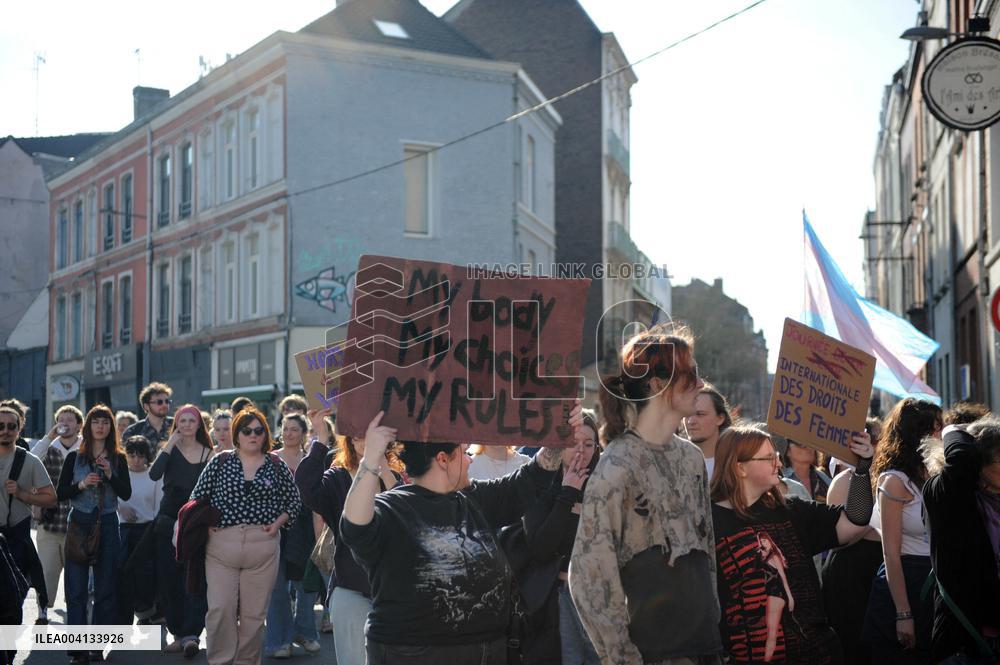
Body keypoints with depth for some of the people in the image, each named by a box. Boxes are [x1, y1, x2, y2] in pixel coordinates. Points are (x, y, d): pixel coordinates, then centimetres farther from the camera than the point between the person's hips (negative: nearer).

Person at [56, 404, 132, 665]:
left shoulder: (118, 459, 5)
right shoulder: (74, 457, 4)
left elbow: (126, 494, -2)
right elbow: (60, 493, 1)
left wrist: (110, 475, -15)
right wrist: (81, 485, -15)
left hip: (107, 525, 1)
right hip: (79, 523, -1)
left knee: (105, 588, 5)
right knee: (76, 588, -5)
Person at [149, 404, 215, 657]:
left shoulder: (208, 453, 5)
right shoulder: (170, 450, 6)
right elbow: (154, 475, -13)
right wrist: (170, 445, -13)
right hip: (169, 520, 2)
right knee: (169, 579, 4)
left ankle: (191, 634, -16)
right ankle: (178, 633, 14)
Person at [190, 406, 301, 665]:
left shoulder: (276, 465, 6)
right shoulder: (220, 462, 5)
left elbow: (294, 501, 14)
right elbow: (197, 497, 9)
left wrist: (278, 523, -1)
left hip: (263, 547, 1)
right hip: (221, 546, 0)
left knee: (254, 613, 5)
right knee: (220, 609, -5)